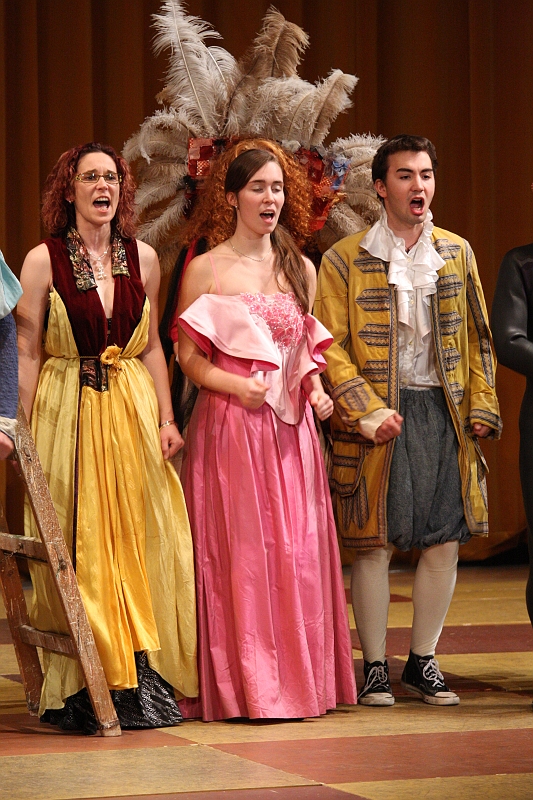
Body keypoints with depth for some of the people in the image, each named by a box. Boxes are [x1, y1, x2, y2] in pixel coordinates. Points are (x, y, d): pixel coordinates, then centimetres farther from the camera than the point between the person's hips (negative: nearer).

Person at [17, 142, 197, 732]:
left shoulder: (142, 258, 7)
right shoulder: (43, 260, -4)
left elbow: (151, 346, 13)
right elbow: (26, 353, -3)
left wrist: (166, 417, 5)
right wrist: (23, 432, -7)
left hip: (133, 408, 4)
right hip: (67, 412, -3)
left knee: (138, 541, 3)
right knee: (78, 547, -1)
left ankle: (141, 678, 9)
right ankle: (84, 690, 4)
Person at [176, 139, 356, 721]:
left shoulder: (301, 269, 11)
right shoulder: (205, 269, -1)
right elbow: (189, 358, -1)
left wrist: (315, 390, 0)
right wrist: (237, 385, -16)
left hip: (290, 430, 4)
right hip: (230, 427, -4)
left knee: (297, 549, 3)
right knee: (240, 551, -5)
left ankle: (299, 678, 11)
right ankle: (245, 686, 0)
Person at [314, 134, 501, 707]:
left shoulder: (456, 253, 12)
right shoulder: (344, 261, 0)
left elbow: (477, 336, 15)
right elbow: (331, 347, -3)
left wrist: (481, 404, 4)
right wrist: (369, 413, -13)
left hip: (445, 413, 4)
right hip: (377, 416, -3)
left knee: (445, 541, 3)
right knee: (374, 543, -3)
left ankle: (422, 661, 16)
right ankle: (375, 667, 8)